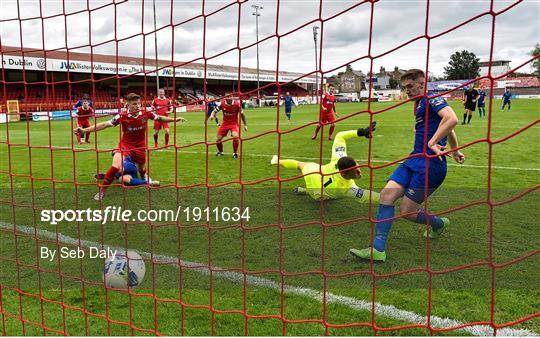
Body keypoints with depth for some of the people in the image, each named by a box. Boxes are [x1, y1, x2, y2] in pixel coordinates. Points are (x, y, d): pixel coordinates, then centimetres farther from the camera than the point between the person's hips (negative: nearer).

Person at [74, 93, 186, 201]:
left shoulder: (146, 113, -15)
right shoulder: (122, 116, -21)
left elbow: (159, 118, 2)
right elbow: (105, 124, -21)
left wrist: (175, 119, -1)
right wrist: (84, 130, -25)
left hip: (140, 147, 3)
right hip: (125, 145, -2)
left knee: (142, 169, 19)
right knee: (115, 167, -22)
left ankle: (145, 177, 60)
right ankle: (102, 191, -3)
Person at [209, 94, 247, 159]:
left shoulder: (237, 104, -15)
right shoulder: (222, 103, -12)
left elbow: (241, 114, -1)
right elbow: (215, 111, -4)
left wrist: (245, 125, 6)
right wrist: (212, 115, -29)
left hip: (234, 123, -2)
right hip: (225, 123, 2)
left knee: (235, 136, -30)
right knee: (218, 139, -1)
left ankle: (235, 153, -6)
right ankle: (220, 152, 33)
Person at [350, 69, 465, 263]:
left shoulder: (432, 99, -7)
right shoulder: (420, 104, 22)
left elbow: (452, 119, -27)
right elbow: (449, 130, 34)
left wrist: (432, 142, -26)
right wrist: (454, 151, 44)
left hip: (430, 164, -9)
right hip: (415, 159, 9)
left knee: (407, 211, -6)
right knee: (387, 194, -9)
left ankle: (438, 224, 27)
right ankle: (378, 249, -9)